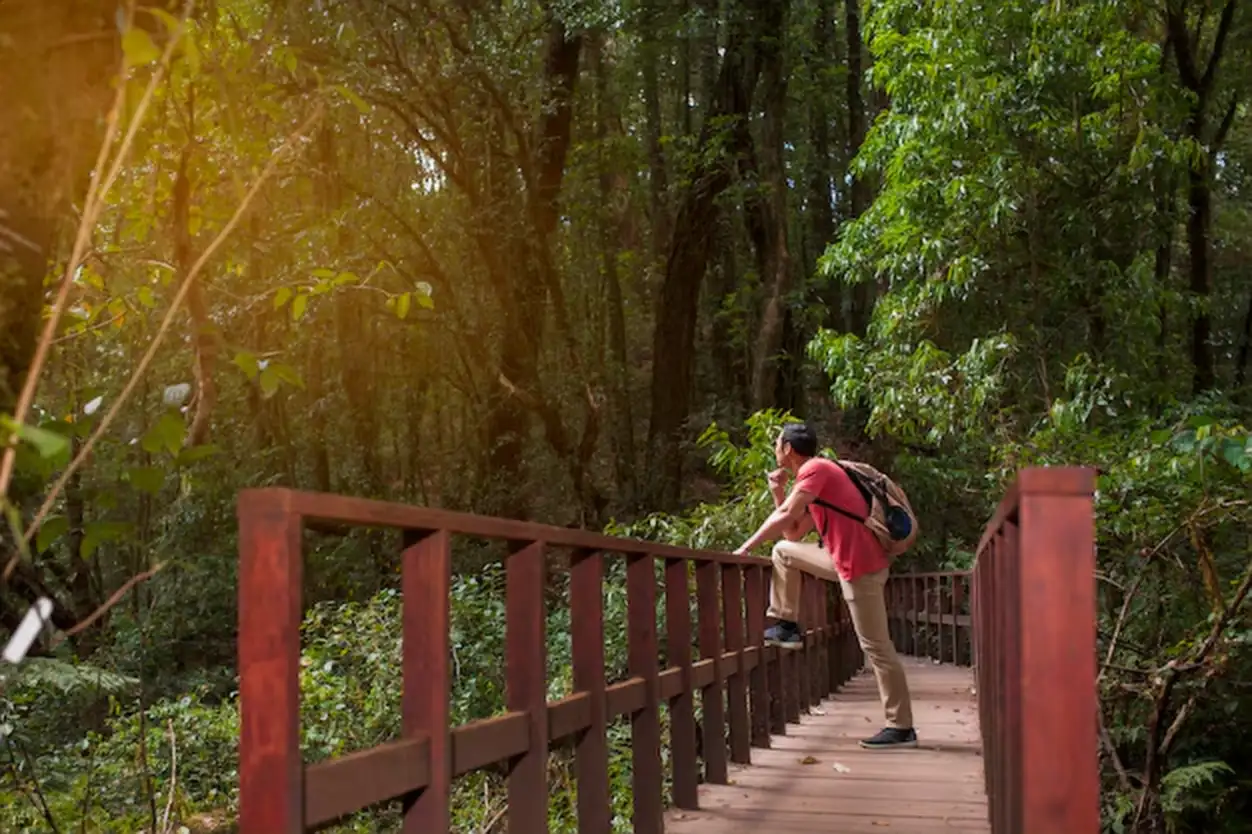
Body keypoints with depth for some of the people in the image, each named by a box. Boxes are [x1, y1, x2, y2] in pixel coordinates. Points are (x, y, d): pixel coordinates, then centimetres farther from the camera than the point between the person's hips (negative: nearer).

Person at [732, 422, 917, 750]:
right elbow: (794, 533, 19)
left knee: (876, 647, -5)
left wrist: (745, 548, -12)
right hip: (845, 560, 9)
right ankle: (785, 626, 16)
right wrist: (778, 493, 12)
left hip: (861, 566, -9)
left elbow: (784, 518, -18)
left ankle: (901, 728, -1)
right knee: (784, 551, 15)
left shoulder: (815, 469, -11)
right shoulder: (813, 476, 18)